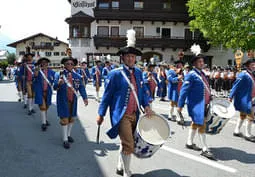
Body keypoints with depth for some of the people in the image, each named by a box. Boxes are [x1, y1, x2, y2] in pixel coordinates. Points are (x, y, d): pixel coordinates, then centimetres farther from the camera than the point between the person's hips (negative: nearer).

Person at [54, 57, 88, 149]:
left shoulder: (77, 76, 1)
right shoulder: (59, 75, -6)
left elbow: (81, 87, -3)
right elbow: (55, 87, -15)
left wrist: (85, 97, -18)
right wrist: (59, 83, -39)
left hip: (73, 101, 4)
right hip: (63, 101, -3)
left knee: (71, 118, 16)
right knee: (64, 119, 0)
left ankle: (68, 135, 35)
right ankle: (65, 140, 10)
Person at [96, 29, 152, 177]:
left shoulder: (138, 72, 8)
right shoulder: (115, 74, -9)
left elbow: (142, 91, 14)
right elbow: (107, 95, -6)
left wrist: (147, 106, -1)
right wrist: (101, 114, -4)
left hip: (134, 114, 6)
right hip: (122, 115, -6)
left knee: (126, 143, 20)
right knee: (129, 146, -6)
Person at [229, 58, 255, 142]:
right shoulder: (243, 75, -17)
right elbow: (236, 86, -18)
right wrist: (230, 97, -20)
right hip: (244, 100, -9)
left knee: (243, 115, 16)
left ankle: (237, 131, 28)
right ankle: (248, 135, 8)